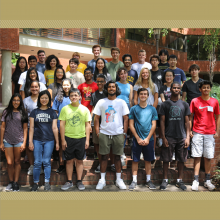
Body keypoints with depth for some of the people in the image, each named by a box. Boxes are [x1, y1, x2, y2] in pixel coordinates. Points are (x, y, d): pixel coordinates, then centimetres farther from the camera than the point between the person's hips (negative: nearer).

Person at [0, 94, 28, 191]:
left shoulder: (23, 113, 4)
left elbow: (25, 128, 4)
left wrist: (24, 142, -3)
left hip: (19, 141, 0)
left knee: (17, 162, 7)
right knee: (10, 163, 1)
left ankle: (16, 182, 16)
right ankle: (10, 182, 18)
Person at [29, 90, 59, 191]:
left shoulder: (52, 112, 6)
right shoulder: (34, 112, 7)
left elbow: (55, 128, 5)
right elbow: (31, 128, 6)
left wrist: (57, 142, 3)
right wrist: (30, 141, 0)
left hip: (49, 140, 0)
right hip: (37, 140, 1)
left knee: (46, 162, 3)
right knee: (37, 162, 2)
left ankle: (47, 182, 14)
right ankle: (35, 182, 14)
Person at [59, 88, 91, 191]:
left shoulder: (84, 109, 3)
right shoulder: (65, 109, 1)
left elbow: (87, 125, 4)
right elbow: (62, 125, 1)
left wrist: (87, 140, -1)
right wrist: (63, 140, -3)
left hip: (81, 138, 1)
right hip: (68, 138, 0)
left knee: (79, 160, 9)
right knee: (69, 160, 7)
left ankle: (79, 181, 20)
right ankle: (69, 181, 20)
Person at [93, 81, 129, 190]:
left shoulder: (121, 102, 5)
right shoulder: (101, 102, 5)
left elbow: (126, 119, 5)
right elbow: (96, 118, 6)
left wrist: (124, 133, -1)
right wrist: (97, 133, -2)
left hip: (118, 134, 0)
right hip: (104, 134, 0)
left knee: (117, 157, 8)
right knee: (104, 156, 5)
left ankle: (118, 180, 19)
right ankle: (102, 180, 16)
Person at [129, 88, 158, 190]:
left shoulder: (152, 109, 4)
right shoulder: (134, 109, 1)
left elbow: (153, 125, 2)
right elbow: (131, 125, -1)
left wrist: (148, 138, -7)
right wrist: (138, 138, -8)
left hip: (149, 139, 1)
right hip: (137, 139, -1)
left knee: (148, 160, 9)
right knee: (135, 160, 4)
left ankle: (148, 180, 21)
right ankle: (134, 181, 14)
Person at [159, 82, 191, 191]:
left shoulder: (184, 104, 8)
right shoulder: (165, 104, 3)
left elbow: (187, 122, 8)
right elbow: (162, 121, 0)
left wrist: (187, 137, 0)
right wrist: (163, 137, -7)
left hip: (181, 137, 2)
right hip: (169, 137, -2)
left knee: (181, 159, 8)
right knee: (166, 159, 3)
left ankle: (180, 180, 21)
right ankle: (165, 180, 17)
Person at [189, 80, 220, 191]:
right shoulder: (194, 101, 1)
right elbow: (190, 117, 4)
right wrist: (189, 130, -1)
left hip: (210, 133, 2)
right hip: (197, 133, -1)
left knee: (208, 157, 6)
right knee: (197, 157, -1)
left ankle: (207, 181, 18)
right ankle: (196, 181, 3)